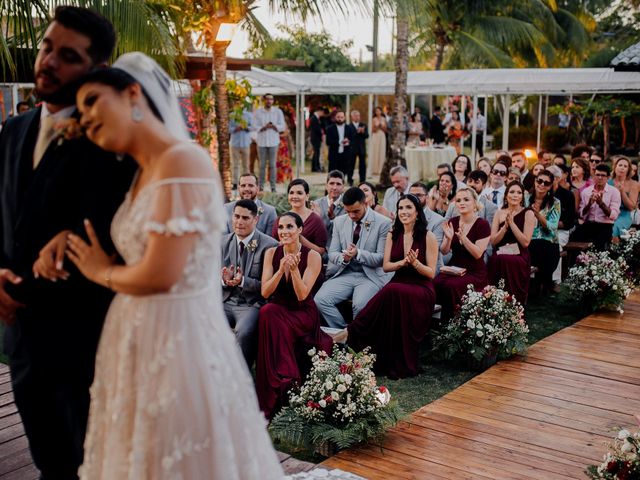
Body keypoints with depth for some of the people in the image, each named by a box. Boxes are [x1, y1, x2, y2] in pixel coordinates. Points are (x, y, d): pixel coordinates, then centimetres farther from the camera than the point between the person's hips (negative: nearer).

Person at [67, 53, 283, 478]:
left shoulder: (183, 161, -18)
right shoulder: (145, 172, 11)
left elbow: (159, 275, -23)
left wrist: (102, 273, -5)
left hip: (178, 339, -9)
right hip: (141, 339, 9)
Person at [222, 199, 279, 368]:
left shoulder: (269, 245, -8)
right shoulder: (223, 242, 9)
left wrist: (243, 281, -21)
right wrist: (224, 279, -10)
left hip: (253, 304, -5)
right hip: (226, 301, 5)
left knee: (244, 331, -33)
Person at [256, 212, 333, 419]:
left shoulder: (313, 257, -7)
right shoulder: (272, 253, 1)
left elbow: (302, 295, -14)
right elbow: (265, 292, -6)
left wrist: (294, 268, -27)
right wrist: (281, 269, -20)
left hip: (303, 313, -3)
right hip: (278, 310, 3)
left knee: (269, 315, -33)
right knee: (267, 311, -34)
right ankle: (286, 384, -27)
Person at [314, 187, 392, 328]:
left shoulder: (383, 223, -5)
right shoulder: (339, 222, 9)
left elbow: (382, 258, -7)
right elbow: (332, 253, 9)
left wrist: (358, 254, -23)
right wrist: (343, 258, -16)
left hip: (370, 276, -4)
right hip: (345, 274, 4)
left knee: (359, 304, -33)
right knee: (320, 299, -21)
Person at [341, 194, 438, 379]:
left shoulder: (428, 237, -1)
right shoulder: (393, 235, 11)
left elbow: (431, 273, -2)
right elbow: (386, 266, 7)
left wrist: (415, 262, -21)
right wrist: (403, 262, -13)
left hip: (422, 289, -3)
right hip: (398, 285, 3)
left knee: (393, 291, -36)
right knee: (391, 292, -35)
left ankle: (352, 333, -28)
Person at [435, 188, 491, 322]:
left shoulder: (482, 225, -9)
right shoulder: (452, 222, 4)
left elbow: (478, 254, -16)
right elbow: (444, 252, 3)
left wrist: (463, 237, -28)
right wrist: (448, 238, -17)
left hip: (475, 273, -4)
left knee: (450, 286, -32)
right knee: (436, 283, -27)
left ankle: (448, 324, -12)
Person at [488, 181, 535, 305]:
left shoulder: (528, 213, 0)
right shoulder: (499, 213, 10)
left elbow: (525, 242, -9)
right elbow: (493, 241, 3)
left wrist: (512, 223, -13)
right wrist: (505, 226, -12)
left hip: (519, 258, -3)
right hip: (499, 256, 3)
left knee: (507, 261, -34)